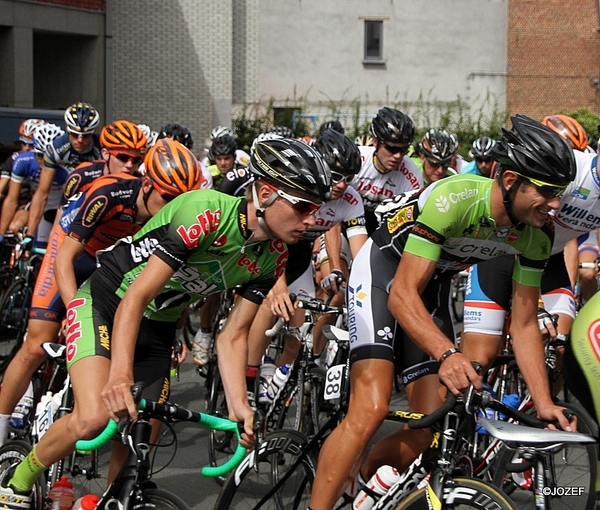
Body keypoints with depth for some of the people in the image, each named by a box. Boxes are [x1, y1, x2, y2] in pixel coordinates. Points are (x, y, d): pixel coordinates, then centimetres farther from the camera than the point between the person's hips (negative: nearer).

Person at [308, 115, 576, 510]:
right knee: (371, 410, -24)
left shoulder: (537, 233, -15)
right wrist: (448, 353, -53)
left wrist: (544, 403, -16)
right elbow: (402, 295, -37)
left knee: (430, 431, -3)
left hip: (433, 285, 6)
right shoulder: (454, 200, -35)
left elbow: (524, 322, -7)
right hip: (383, 271, -6)